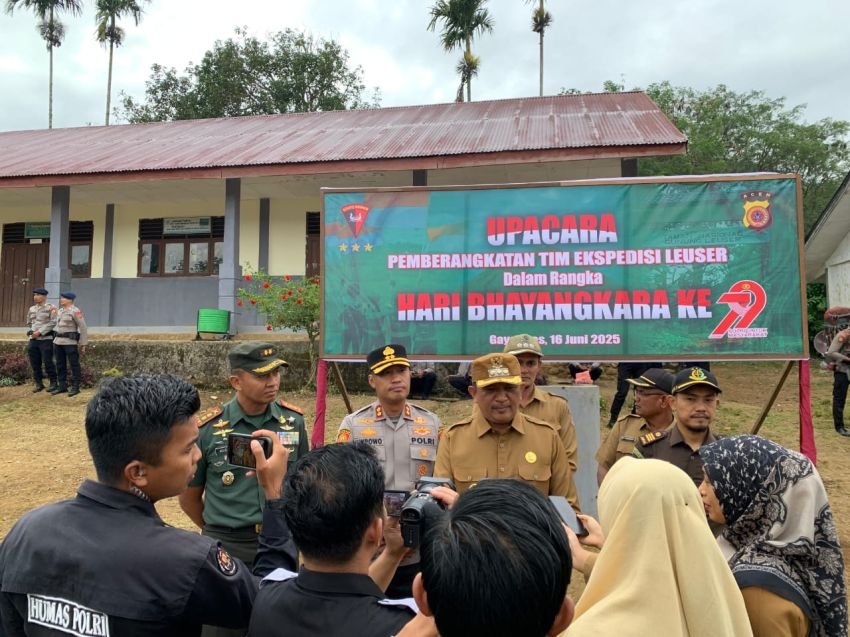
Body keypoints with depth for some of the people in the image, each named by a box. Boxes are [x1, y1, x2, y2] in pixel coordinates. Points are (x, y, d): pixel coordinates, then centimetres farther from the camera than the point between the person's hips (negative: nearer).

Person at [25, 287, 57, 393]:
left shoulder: (51, 307, -4)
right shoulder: (32, 309, 14)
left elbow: (53, 323, -13)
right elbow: (29, 323, 26)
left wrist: (40, 332, -17)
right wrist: (32, 331, 9)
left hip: (46, 339, -6)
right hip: (33, 340, 6)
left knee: (47, 362, -5)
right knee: (35, 363, 6)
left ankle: (53, 383, 7)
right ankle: (39, 383, 17)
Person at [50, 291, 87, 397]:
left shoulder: (75, 311, -11)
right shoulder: (60, 311, 13)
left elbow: (83, 328, -11)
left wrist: (83, 344, -12)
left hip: (70, 342, -8)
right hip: (58, 341, 8)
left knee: (74, 365, -2)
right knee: (60, 365, 9)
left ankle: (75, 387, 4)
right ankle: (62, 386, 17)